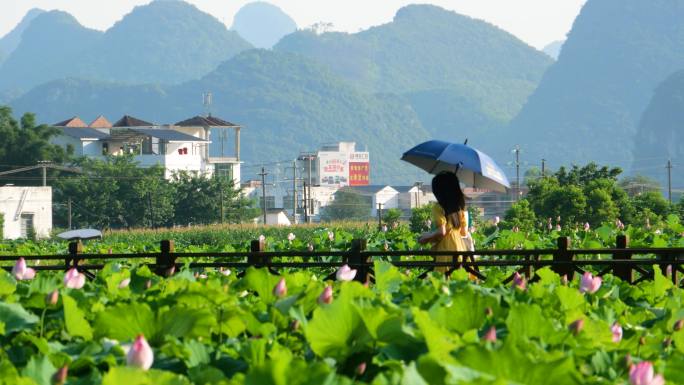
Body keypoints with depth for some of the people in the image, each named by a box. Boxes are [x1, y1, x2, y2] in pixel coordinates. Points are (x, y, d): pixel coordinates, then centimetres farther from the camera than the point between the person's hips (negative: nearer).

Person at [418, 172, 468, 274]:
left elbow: (441, 232, -15)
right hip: (460, 247, 7)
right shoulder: (460, 207, 11)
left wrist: (425, 237, -1)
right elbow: (464, 233, 15)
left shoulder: (439, 207, -8)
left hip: (446, 248, -7)